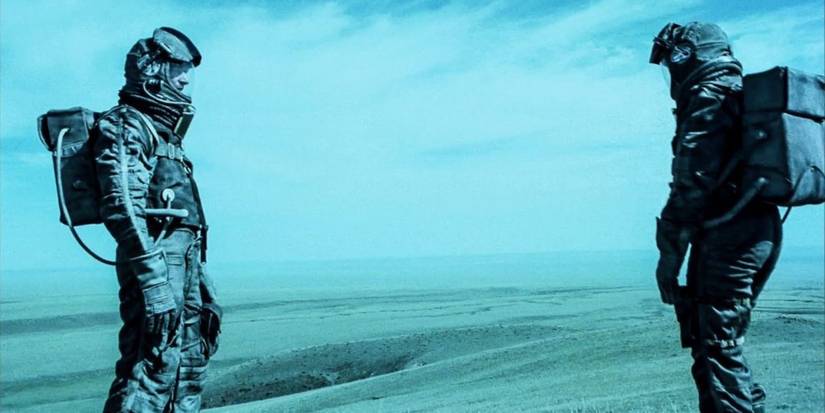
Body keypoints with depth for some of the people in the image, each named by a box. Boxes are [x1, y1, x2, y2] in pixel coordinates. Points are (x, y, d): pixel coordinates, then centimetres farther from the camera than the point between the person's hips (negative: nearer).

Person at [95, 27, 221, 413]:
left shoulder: (165, 134, 25)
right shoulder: (125, 124, -3)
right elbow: (123, 208, -17)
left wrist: (205, 294, 21)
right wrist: (156, 284, -26)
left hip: (183, 261, 10)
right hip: (154, 264, -10)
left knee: (189, 368, 12)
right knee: (152, 370, -13)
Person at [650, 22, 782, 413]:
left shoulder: (710, 96, -8)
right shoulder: (748, 95, 21)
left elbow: (693, 181, -18)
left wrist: (669, 252, -15)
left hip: (727, 235, -10)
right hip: (763, 231, 10)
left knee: (717, 347, -5)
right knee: (722, 341, 17)